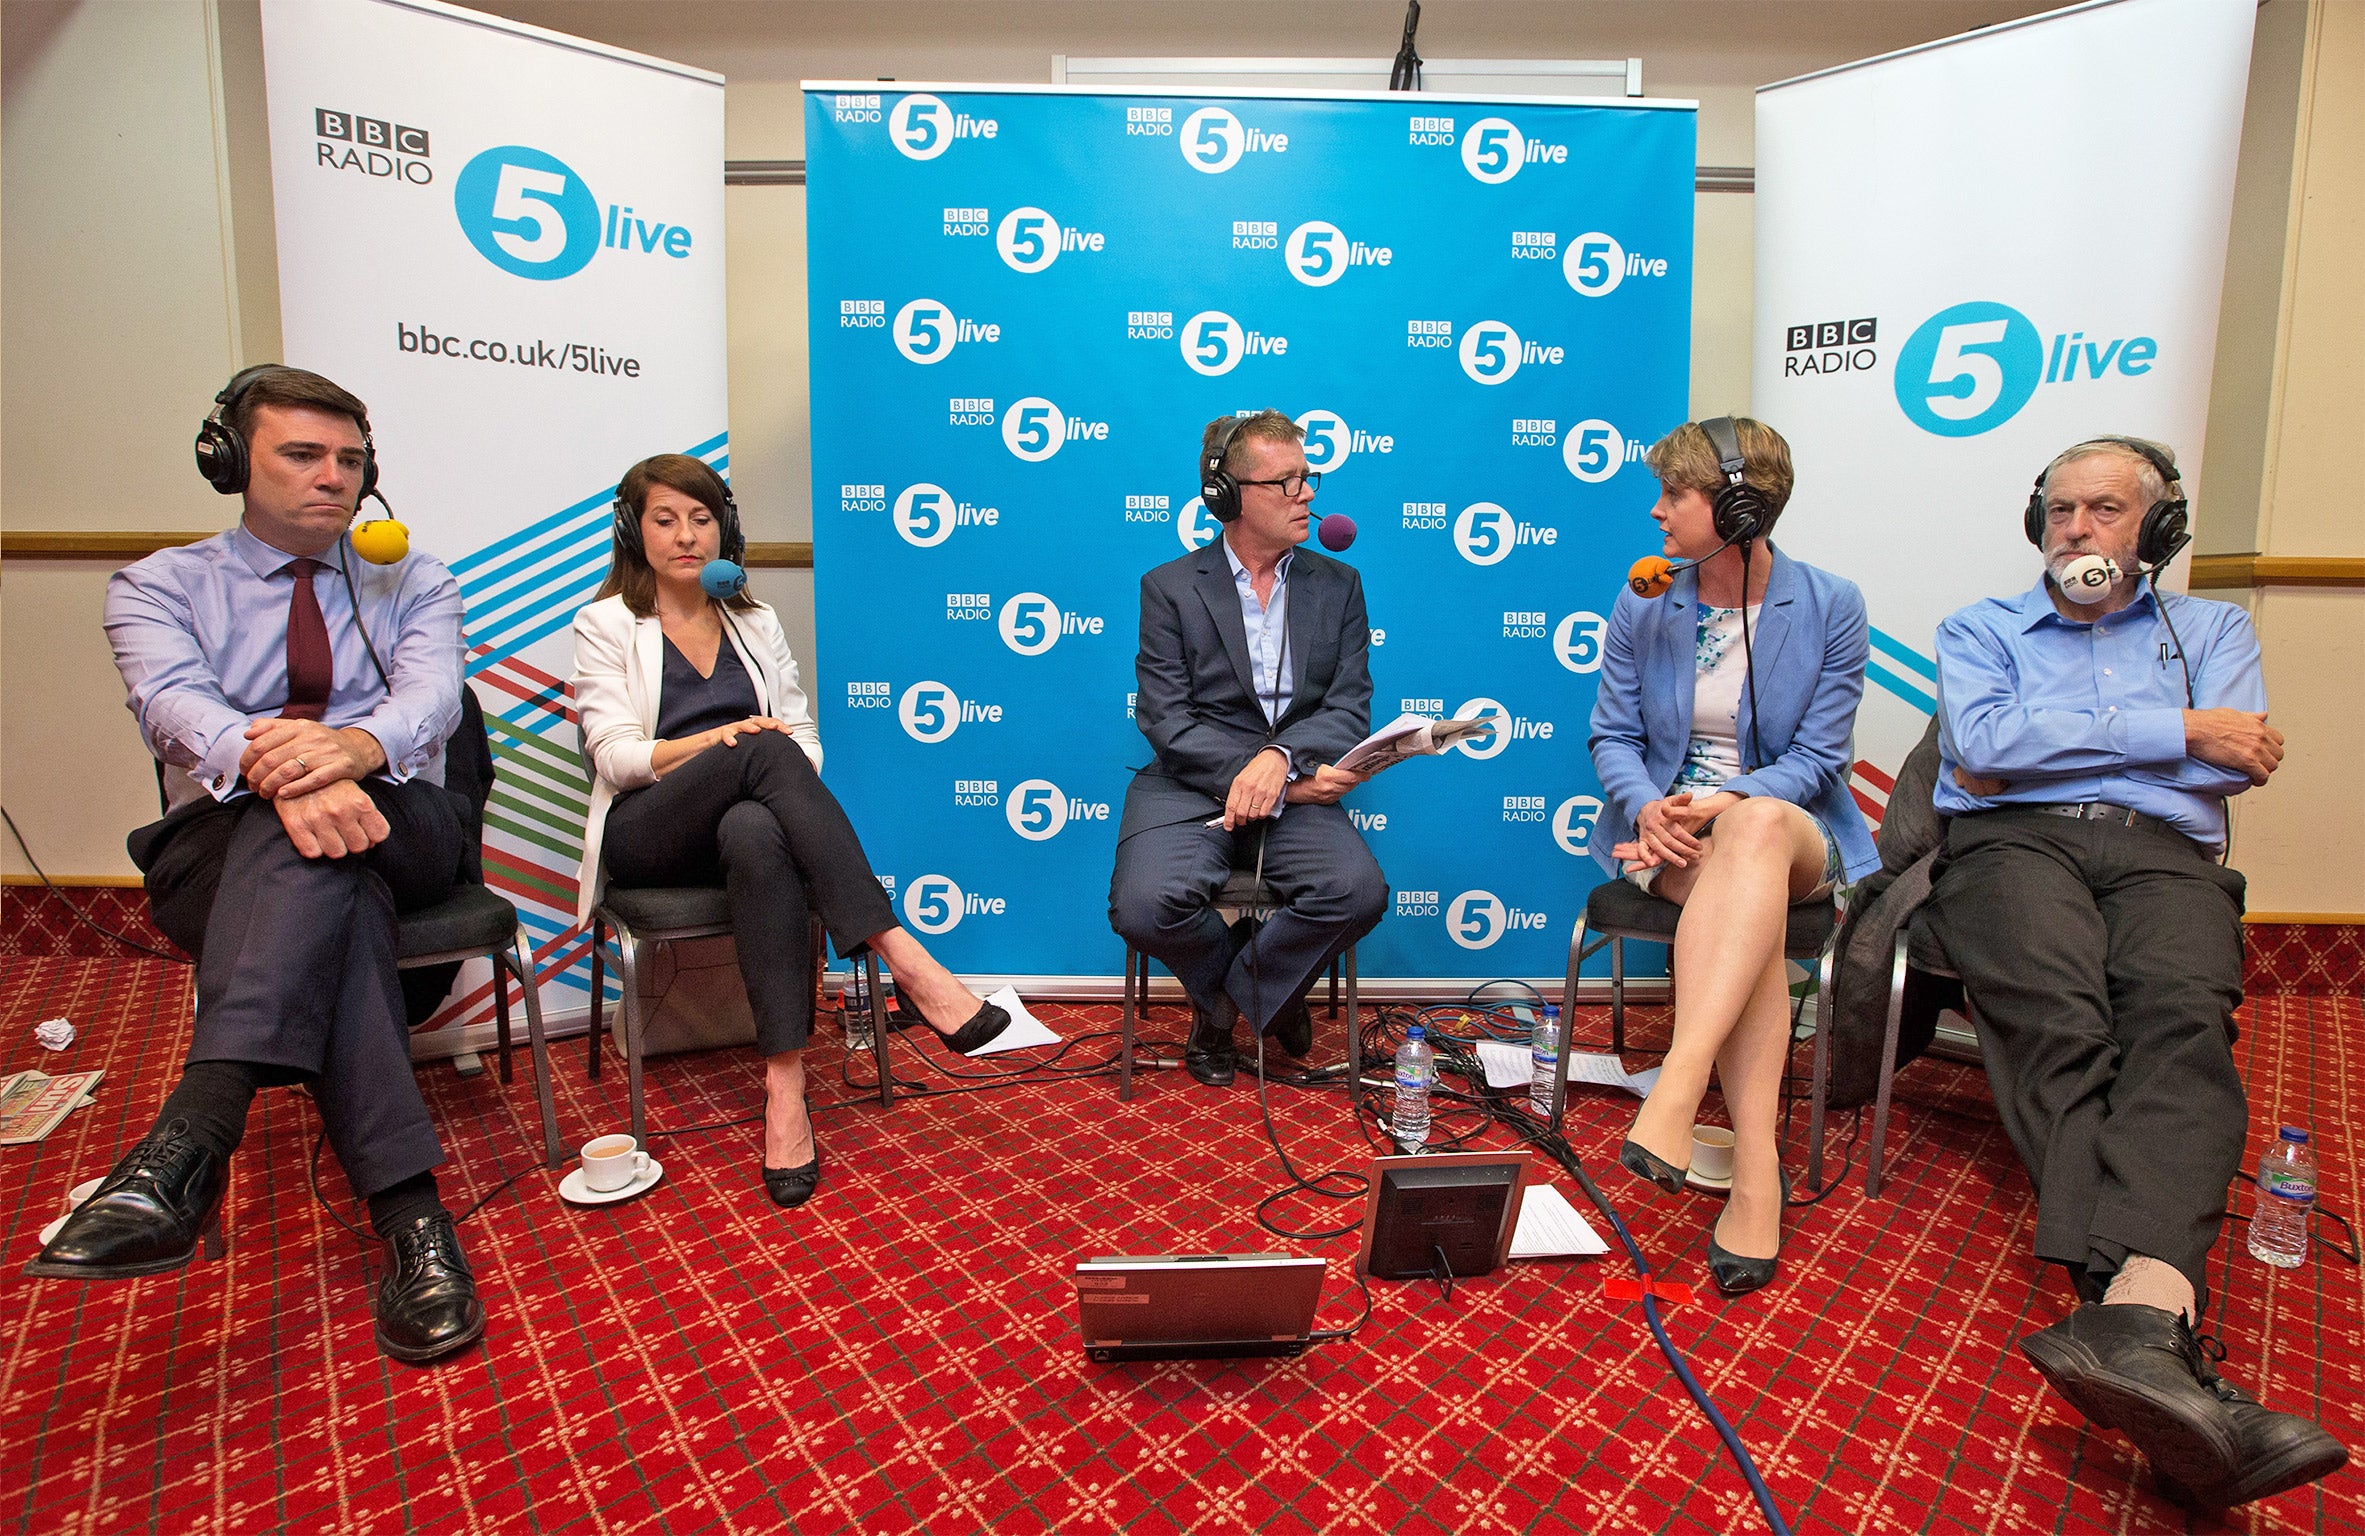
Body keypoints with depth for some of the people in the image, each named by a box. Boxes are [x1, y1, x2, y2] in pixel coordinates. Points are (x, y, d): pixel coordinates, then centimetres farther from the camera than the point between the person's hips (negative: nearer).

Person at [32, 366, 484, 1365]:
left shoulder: (412, 584, 15)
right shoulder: (160, 586, 11)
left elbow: (431, 692, -7)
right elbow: (177, 705, -13)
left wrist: (352, 747, -34)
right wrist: (277, 771, -38)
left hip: (396, 826, 1)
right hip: (219, 847, 0)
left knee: (323, 858, -35)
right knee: (340, 905, -35)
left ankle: (189, 1143, -46)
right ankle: (410, 1218, -42)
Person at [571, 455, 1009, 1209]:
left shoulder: (758, 624, 21)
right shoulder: (605, 624, 11)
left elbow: (805, 737, 12)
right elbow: (615, 756, -3)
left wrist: (768, 756, -13)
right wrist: (723, 740, -20)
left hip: (745, 820, 2)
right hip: (648, 833, -2)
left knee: (757, 834, -38)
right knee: (764, 752, -35)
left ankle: (785, 1083, -45)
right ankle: (904, 957, -44)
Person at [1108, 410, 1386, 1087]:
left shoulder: (1338, 585, 11)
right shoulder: (1169, 587, 4)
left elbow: (1350, 708, 2)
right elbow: (1166, 719, -6)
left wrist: (1280, 758, -20)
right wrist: (1291, 785, -16)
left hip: (1296, 787, 2)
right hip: (1190, 788, -1)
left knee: (1360, 891, -27)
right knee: (1145, 905, -29)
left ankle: (1223, 1004, 0)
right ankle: (1267, 990, 6)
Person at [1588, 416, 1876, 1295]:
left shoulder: (1831, 609, -1)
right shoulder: (1642, 607, 6)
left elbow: (1816, 758, -3)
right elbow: (1612, 735, 6)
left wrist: (1727, 802, -21)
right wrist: (1647, 804, -15)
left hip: (1792, 831, -1)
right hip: (1670, 826, 1)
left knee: (1757, 830, -40)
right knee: (1752, 914, -34)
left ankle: (1677, 1086, -49)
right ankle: (1755, 1169, -39)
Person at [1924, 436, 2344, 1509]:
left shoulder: (2212, 629, 28)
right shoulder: (1979, 631, 25)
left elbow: (2234, 765, 7)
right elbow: (1984, 744, 1)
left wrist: (2048, 749, 5)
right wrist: (2177, 730, 2)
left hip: (2164, 853, 1)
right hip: (2015, 842, -1)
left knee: (2184, 1021, -34)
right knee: (2059, 1025, -34)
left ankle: (2130, 1316, -54)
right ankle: (2156, 1325, -49)